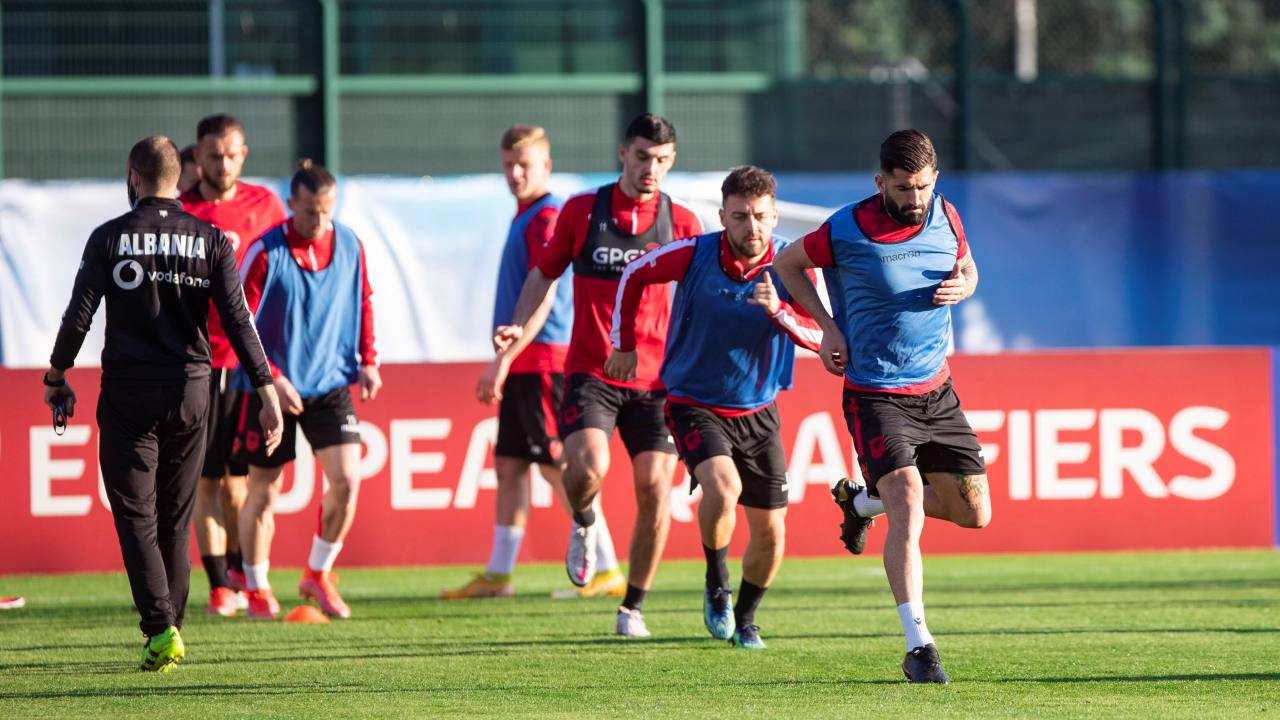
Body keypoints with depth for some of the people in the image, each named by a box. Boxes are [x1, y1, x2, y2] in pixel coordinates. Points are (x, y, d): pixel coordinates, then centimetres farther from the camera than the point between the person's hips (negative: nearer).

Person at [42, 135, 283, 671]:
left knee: (137, 518, -1)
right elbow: (238, 320, -4)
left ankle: (160, 628, -17)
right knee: (175, 521, 13)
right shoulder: (210, 240, 2)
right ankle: (170, 632, 15)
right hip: (189, 390, 2)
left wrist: (56, 377, 8)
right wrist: (266, 392, -4)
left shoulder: (109, 238, -3)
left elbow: (79, 315, -5)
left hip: (127, 391, -2)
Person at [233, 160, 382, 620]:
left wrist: (368, 361, 4)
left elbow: (363, 303, 15)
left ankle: (318, 574, 10)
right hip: (270, 389, -3)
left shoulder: (350, 246, 0)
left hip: (330, 382, 3)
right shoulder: (266, 252, -13)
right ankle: (256, 589, 21)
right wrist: (271, 377, -18)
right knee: (263, 491, 3)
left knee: (346, 480, -11)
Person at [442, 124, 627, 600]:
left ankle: (608, 571, -4)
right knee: (509, 466, 10)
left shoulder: (547, 218, -13)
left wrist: (502, 360, -22)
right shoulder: (525, 218, 16)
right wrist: (504, 365, 24)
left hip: (543, 360, -9)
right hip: (522, 365, 9)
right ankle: (498, 575, 14)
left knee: (557, 466, -8)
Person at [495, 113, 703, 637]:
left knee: (654, 488, -7)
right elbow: (545, 275, 14)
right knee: (587, 467, -24)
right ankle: (584, 526, 13)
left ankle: (633, 608, 10)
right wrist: (519, 330, -1)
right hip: (590, 373, -1)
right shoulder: (581, 211, 4)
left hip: (655, 378, 1)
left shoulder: (681, 222, 4)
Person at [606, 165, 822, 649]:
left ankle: (745, 617, 30)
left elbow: (817, 336, -18)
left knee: (770, 536, 2)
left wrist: (779, 310, -36)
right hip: (694, 404, -2)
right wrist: (624, 345, 9)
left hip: (757, 412, 3)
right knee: (724, 488, -30)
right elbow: (634, 275, 4)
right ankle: (716, 585, -3)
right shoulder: (694, 255, -14)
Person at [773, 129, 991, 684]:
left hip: (936, 392, 6)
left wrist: (962, 287, -7)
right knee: (908, 508, -21)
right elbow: (788, 263, 5)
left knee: (974, 513, 6)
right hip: (875, 394, -6)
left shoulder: (945, 217, -1)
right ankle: (918, 646, -19)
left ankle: (864, 500, 32)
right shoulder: (846, 231, -13)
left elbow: (967, 268, 19)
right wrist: (827, 324, -6)